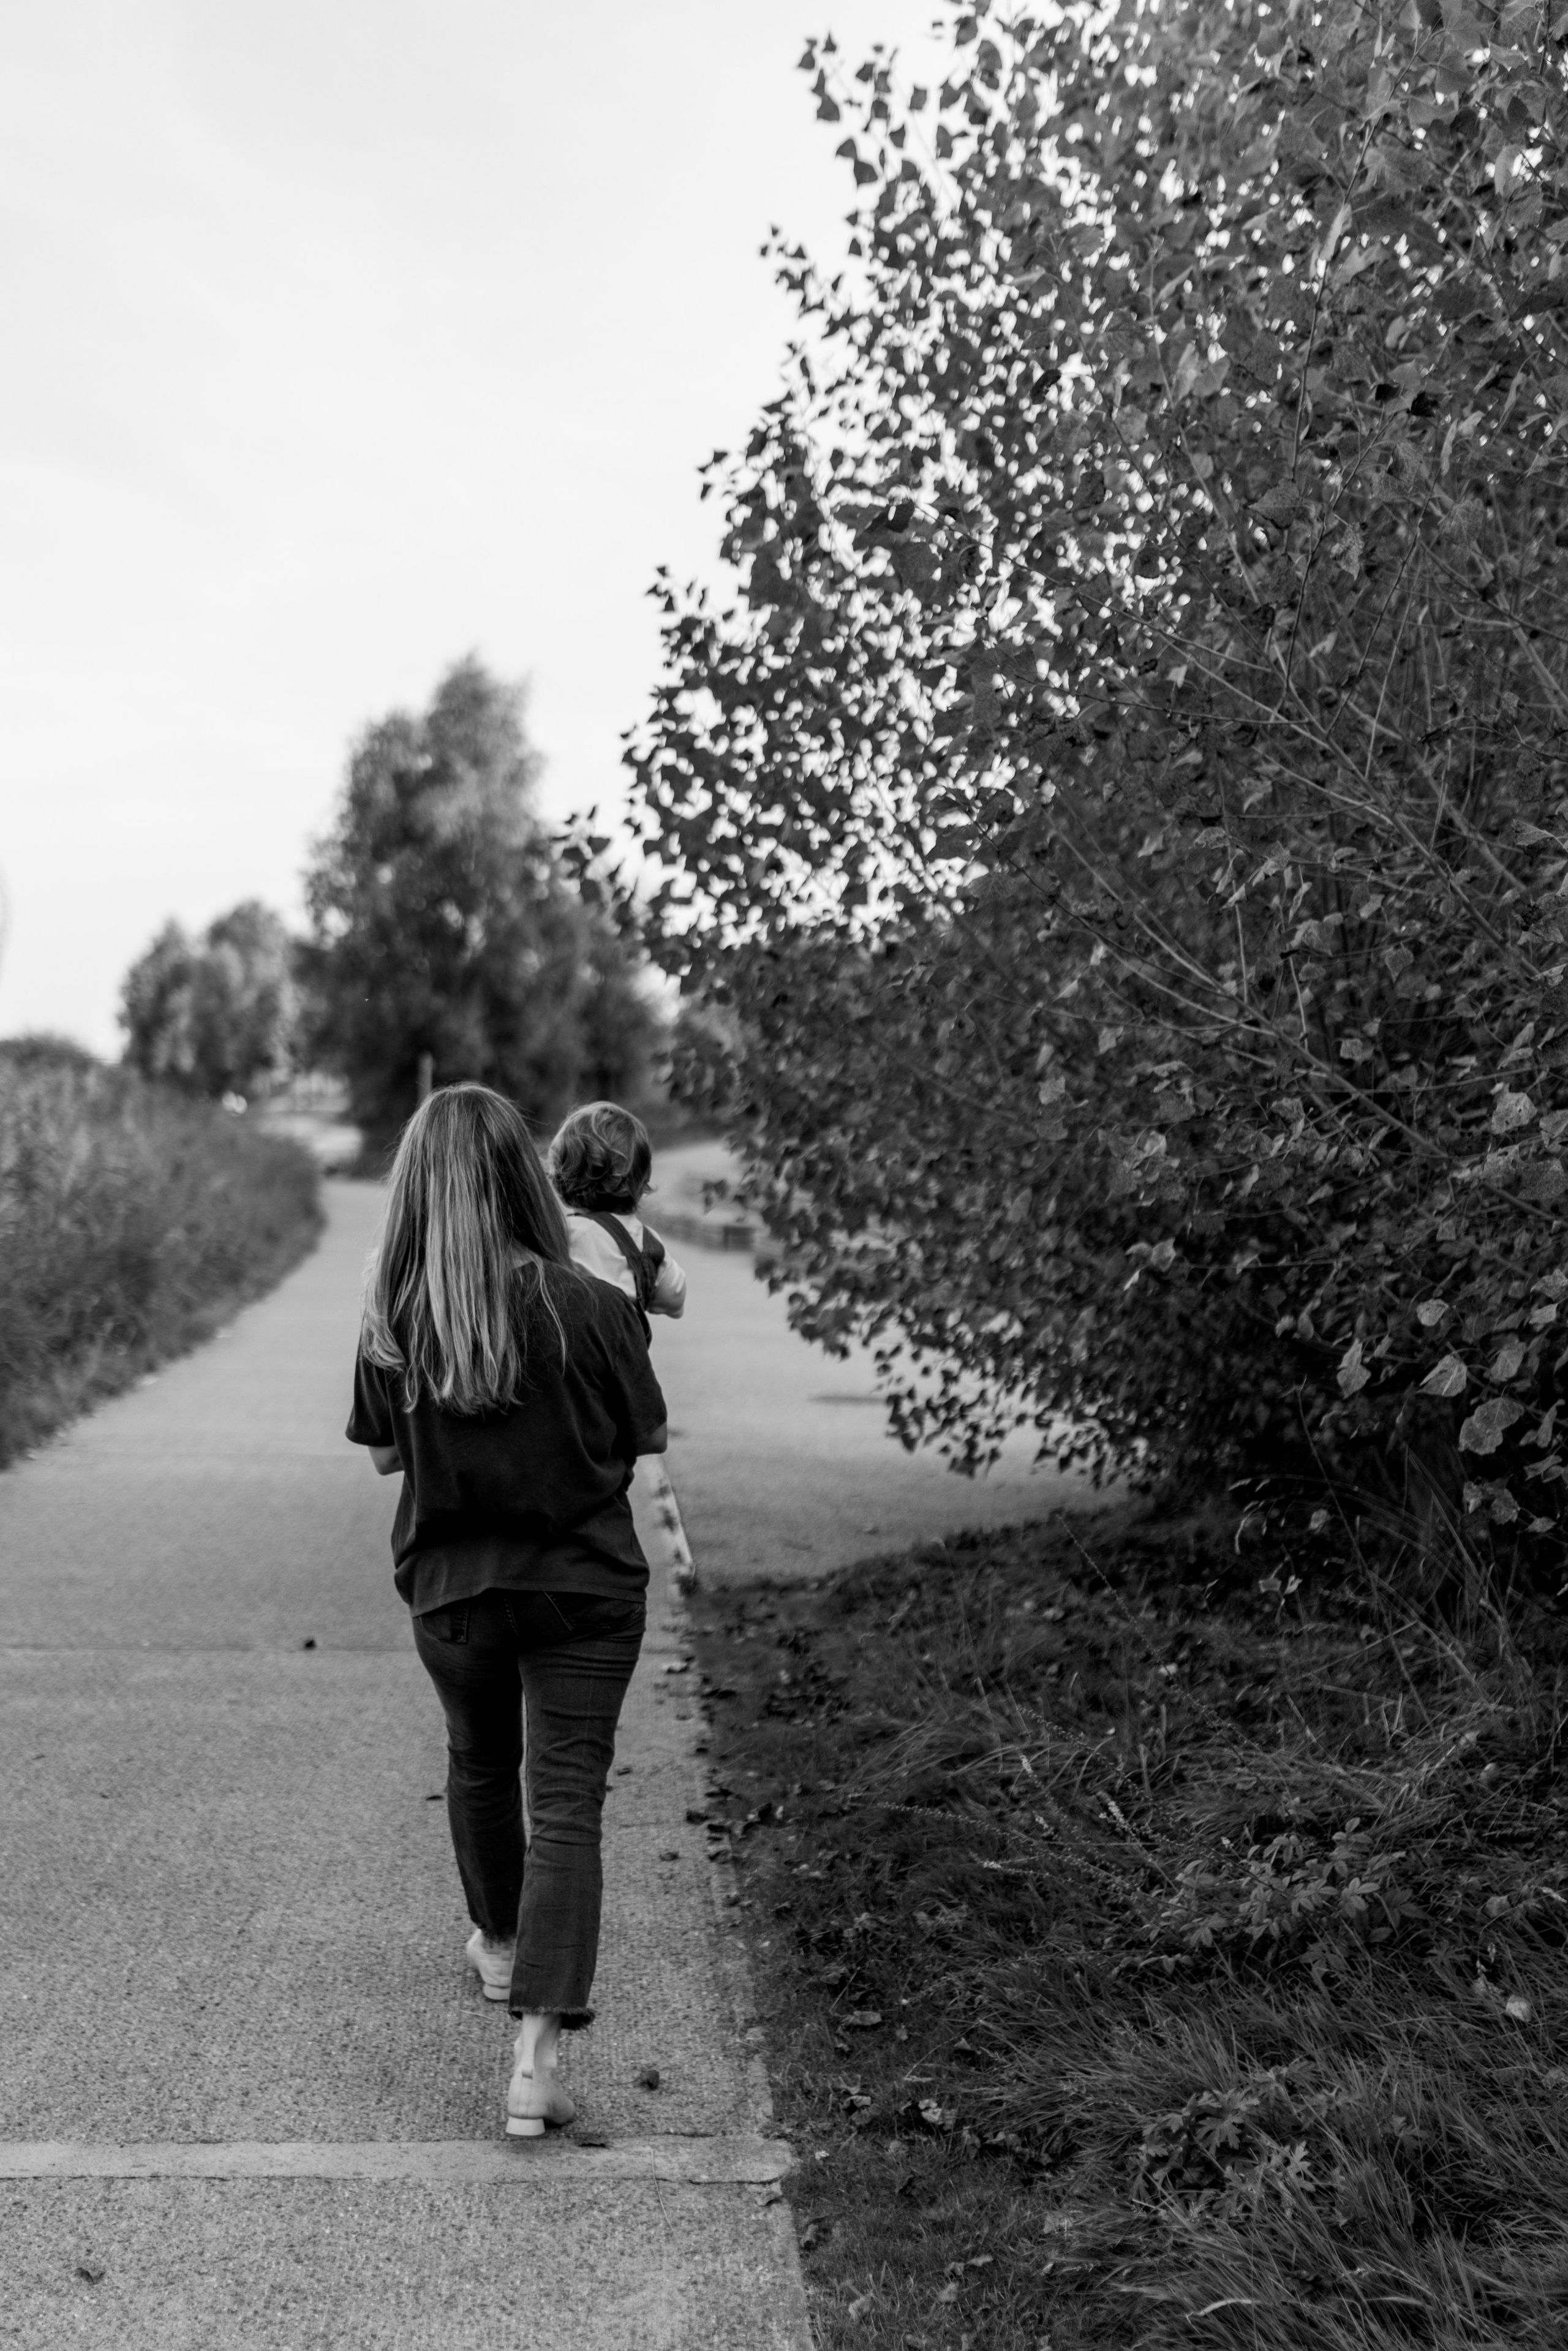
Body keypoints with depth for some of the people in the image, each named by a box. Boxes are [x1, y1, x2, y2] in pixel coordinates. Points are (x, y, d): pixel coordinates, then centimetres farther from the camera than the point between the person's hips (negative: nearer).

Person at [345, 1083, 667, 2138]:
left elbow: (384, 1455, 2)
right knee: (568, 1800, 2)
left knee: (480, 1763, 26)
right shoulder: (589, 1307, -18)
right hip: (584, 1585, -3)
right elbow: (649, 1437, -5)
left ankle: (499, 1946, 48)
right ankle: (539, 2053, -5)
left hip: (450, 1585, 3)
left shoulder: (392, 1321, -11)